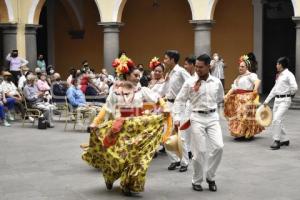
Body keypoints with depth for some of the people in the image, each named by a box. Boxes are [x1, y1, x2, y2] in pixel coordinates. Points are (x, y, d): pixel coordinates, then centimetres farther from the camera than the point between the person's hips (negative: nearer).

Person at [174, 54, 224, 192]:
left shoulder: (216, 82, 3)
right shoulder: (190, 83, -5)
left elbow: (220, 99, 21)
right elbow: (180, 100, -1)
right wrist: (177, 118, -9)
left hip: (213, 117, 2)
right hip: (197, 118, -2)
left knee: (218, 146, -10)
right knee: (199, 151, -3)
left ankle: (210, 177, 11)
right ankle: (196, 181, 16)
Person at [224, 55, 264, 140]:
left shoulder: (250, 75, -6)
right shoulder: (238, 77, 20)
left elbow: (257, 81, -24)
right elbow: (233, 88, 18)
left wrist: (255, 88, -42)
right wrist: (226, 96, 9)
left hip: (247, 99, -8)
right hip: (238, 99, 8)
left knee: (246, 116, -8)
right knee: (237, 116, 7)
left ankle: (248, 134, 1)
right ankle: (240, 134, 13)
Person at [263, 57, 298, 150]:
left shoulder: (289, 75, -10)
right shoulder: (278, 75, 16)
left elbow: (294, 87, -23)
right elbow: (275, 89, 23)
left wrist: (290, 94, -4)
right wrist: (267, 100, 22)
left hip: (285, 100, -9)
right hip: (277, 99, 9)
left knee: (277, 119, -18)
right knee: (276, 120, 9)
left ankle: (276, 141, -12)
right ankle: (284, 140, 22)